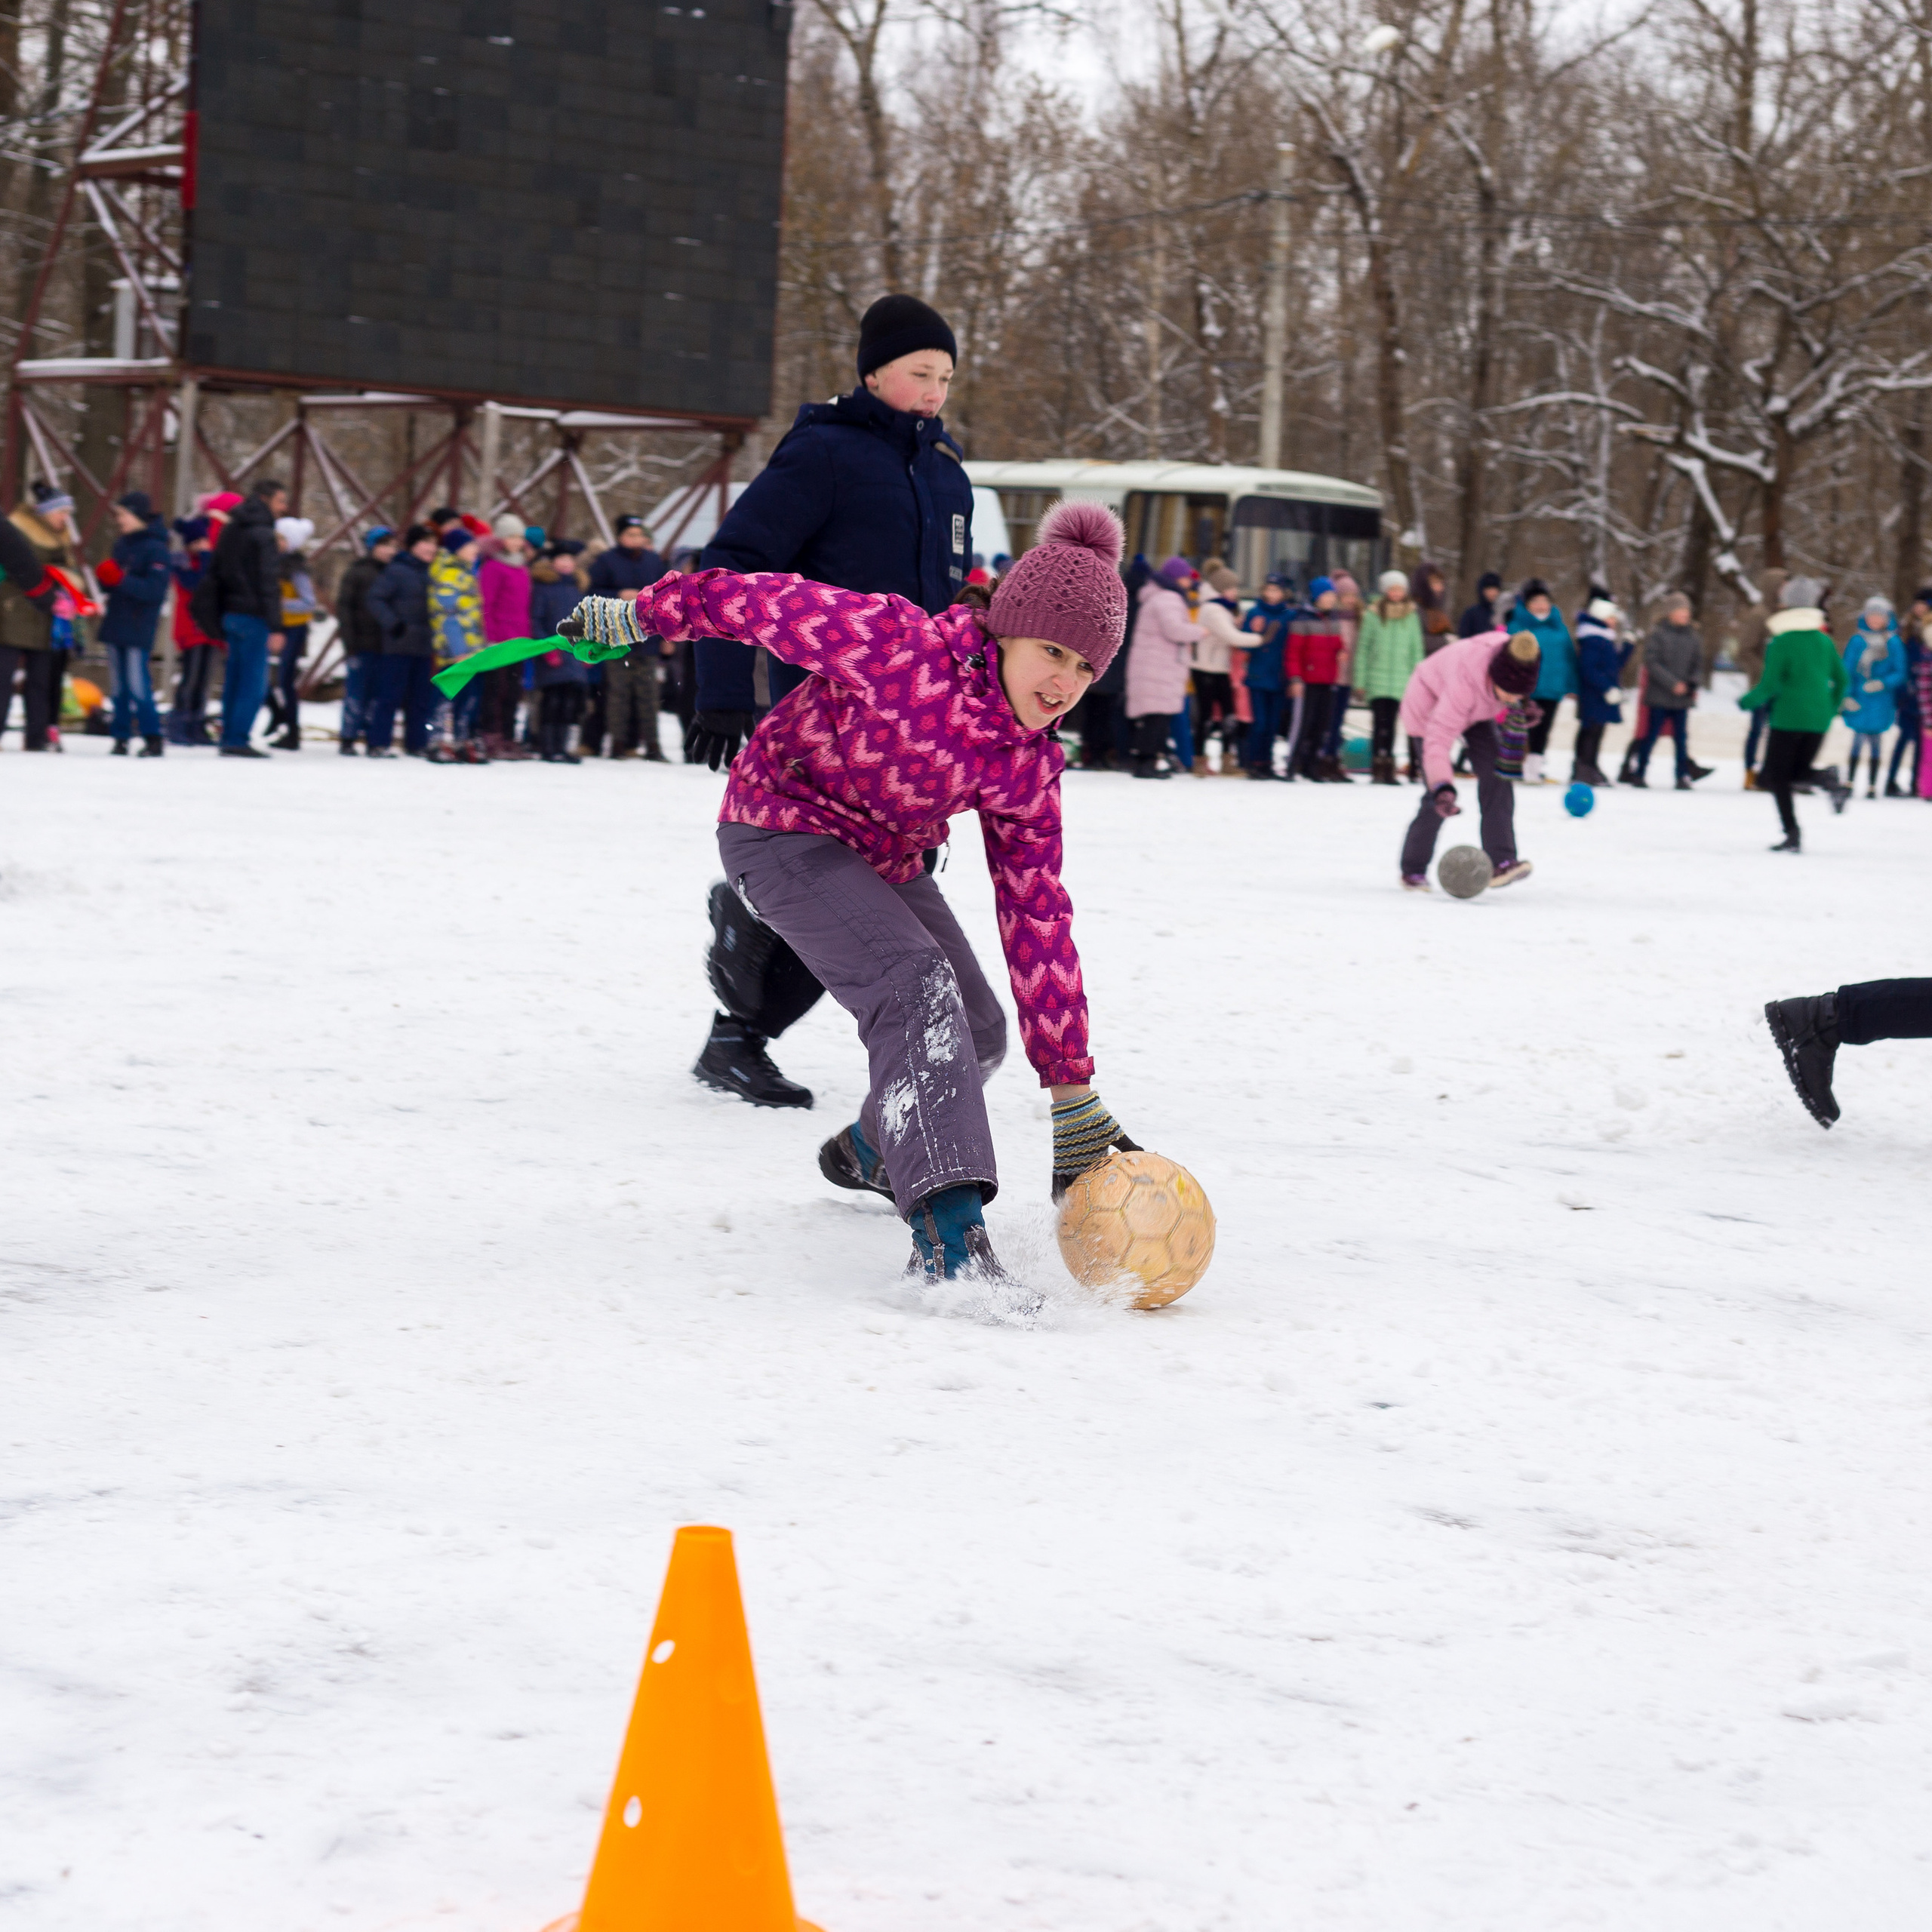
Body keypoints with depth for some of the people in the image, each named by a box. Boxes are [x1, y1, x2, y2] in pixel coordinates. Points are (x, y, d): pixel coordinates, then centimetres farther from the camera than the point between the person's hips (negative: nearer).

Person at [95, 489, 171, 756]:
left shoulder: (154, 548, -11)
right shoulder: (121, 544, 13)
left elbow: (155, 589, -19)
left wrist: (120, 579, -25)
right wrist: (104, 577, -3)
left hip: (139, 629, -8)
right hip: (116, 624, 8)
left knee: (138, 685, -11)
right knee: (120, 685, 10)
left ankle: (152, 739, -6)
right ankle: (121, 737, 14)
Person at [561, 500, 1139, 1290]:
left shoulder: (1028, 766, -11)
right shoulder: (903, 648, -31)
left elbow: (1036, 921, -9)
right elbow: (764, 604, -21)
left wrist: (1072, 1093, -11)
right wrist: (639, 616, -7)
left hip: (885, 857, 8)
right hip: (783, 830, -8)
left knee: (975, 1032, 16)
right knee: (918, 987, -29)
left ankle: (871, 1150, 48)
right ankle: (949, 1240, -39)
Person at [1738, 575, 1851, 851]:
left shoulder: (1780, 642, -9)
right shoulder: (1824, 640, 7)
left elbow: (1770, 685, -13)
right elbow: (1841, 679, 12)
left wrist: (1747, 702, 4)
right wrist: (1830, 711, 25)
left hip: (1788, 717, -5)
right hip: (1819, 719, 5)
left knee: (1777, 777, 5)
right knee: (1797, 771, 18)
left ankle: (1792, 835, -7)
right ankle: (1827, 779, -17)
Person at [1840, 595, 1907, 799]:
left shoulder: (1894, 643, 0)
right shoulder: (1857, 640, 1)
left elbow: (1900, 673, -1)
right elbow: (1847, 670, 2)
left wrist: (1882, 683, -17)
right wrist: (1847, 696, -7)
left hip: (1882, 703, 0)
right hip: (1858, 700, 0)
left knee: (1876, 740, 5)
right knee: (1859, 738, -3)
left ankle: (1873, 785, 12)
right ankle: (1850, 780, 5)